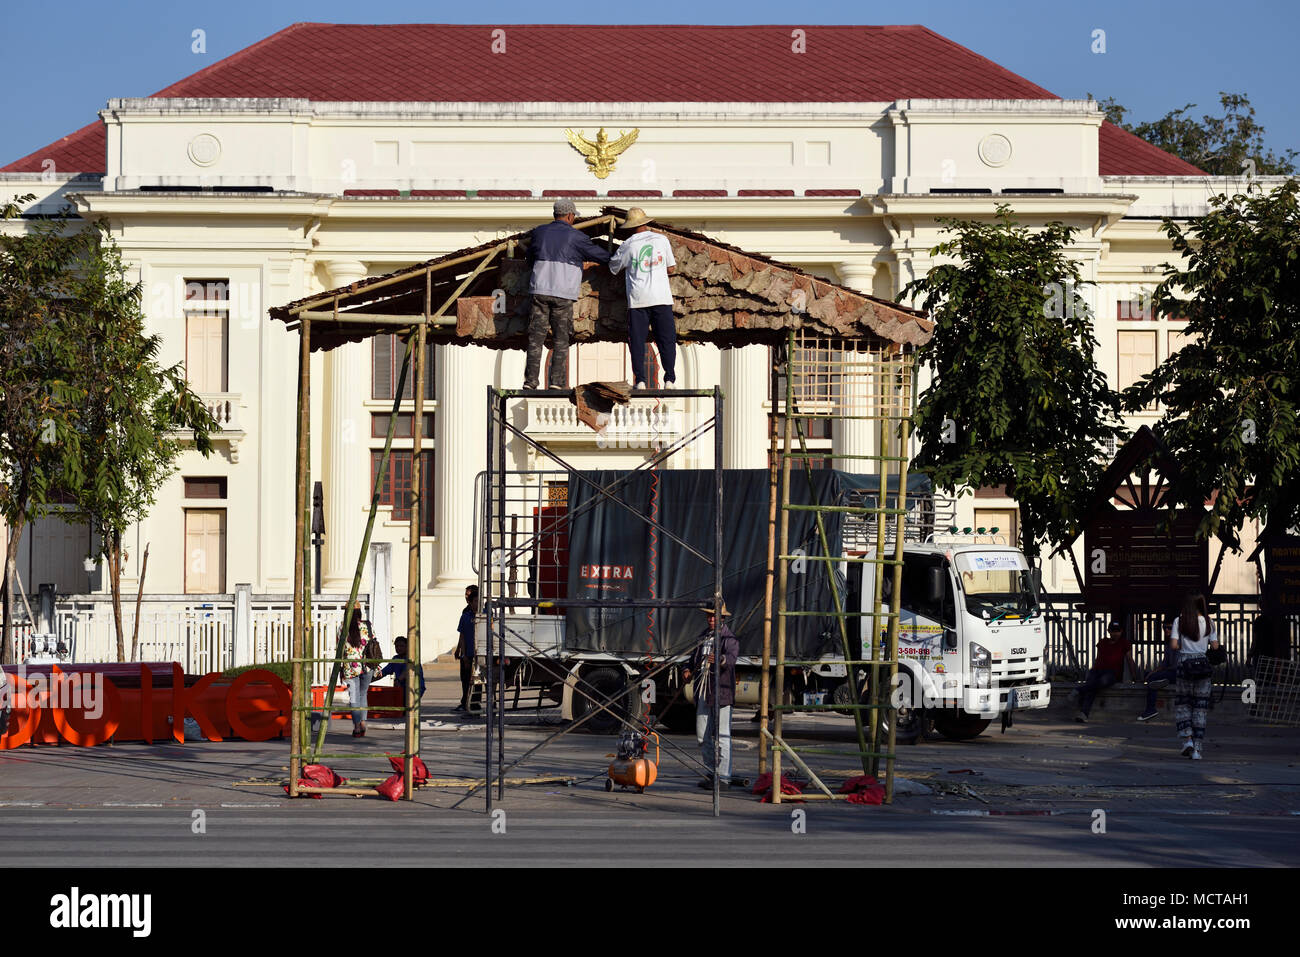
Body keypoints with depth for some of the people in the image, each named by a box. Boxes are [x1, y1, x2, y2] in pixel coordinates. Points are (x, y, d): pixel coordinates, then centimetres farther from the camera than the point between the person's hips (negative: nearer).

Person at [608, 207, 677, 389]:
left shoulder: (628, 245, 2)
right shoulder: (661, 239, 6)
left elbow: (613, 268, 16)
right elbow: (671, 268, 11)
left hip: (638, 299, -1)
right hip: (661, 298, 1)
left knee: (637, 340, 3)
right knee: (666, 339, 4)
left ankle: (640, 380, -3)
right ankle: (669, 379, -2)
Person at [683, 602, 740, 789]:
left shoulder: (728, 638, -6)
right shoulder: (703, 636, 18)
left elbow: (732, 657, -25)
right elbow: (695, 659, 27)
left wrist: (720, 660, -47)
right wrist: (689, 670, 6)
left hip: (721, 692, -8)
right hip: (702, 693, 8)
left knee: (722, 736, -7)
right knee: (702, 737, 10)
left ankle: (724, 777, -3)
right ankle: (712, 773, 21)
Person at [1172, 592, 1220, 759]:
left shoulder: (1179, 622, -2)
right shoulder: (1207, 622, 1)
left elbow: (1173, 646, -9)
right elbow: (1215, 646, 0)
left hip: (1184, 664, -1)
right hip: (1203, 663, 1)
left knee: (1182, 704, 14)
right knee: (1200, 707, 5)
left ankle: (1187, 739, -5)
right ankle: (1197, 748, 1)